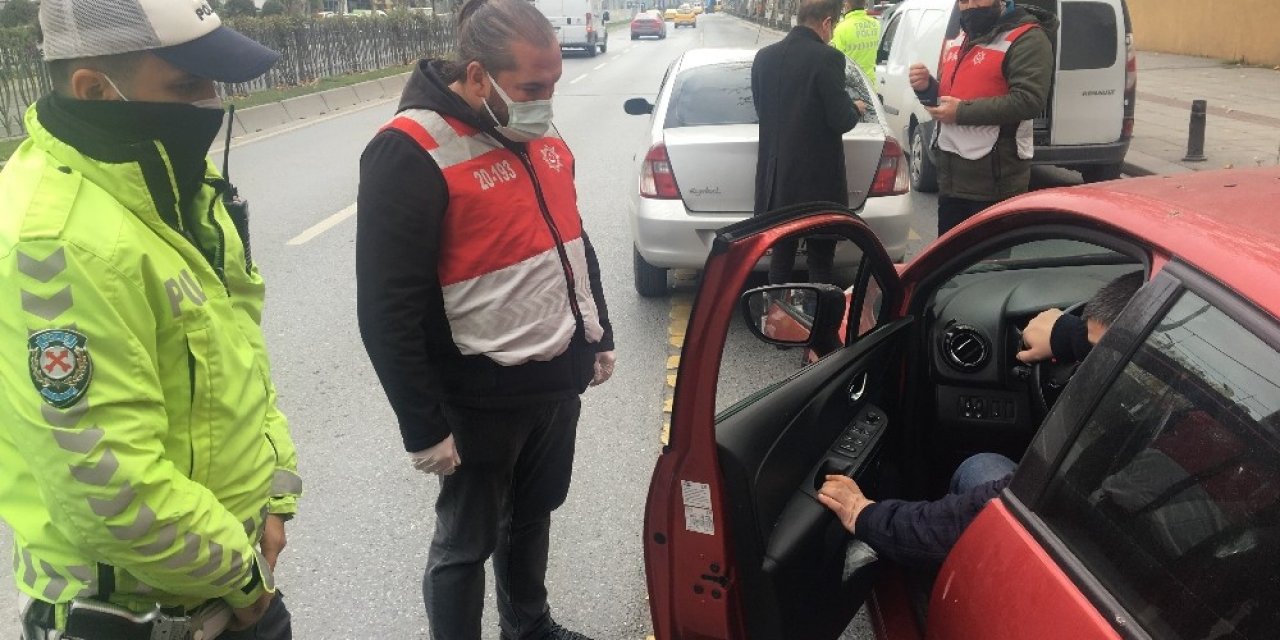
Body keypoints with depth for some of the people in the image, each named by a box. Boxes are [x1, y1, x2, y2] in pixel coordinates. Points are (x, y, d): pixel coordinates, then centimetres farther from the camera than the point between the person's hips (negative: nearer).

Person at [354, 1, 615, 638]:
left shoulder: (541, 134, 5)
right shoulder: (411, 153, -20)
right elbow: (387, 311, -20)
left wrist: (599, 335, 19)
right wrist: (424, 427, -17)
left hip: (561, 376, 8)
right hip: (484, 396, -7)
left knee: (533, 513, 25)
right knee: (466, 542, 12)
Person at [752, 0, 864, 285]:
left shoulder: (764, 57, 4)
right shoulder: (827, 58, -15)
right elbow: (841, 121, -15)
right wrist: (854, 109, 7)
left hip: (776, 178, 6)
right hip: (818, 179, -5)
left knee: (781, 256, 15)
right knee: (820, 262, 5)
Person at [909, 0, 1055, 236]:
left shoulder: (1026, 38, -10)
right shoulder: (959, 39, 16)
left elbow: (1029, 100, -22)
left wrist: (962, 111, -20)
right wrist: (927, 88, 2)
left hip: (995, 181, -8)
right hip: (951, 177, 8)